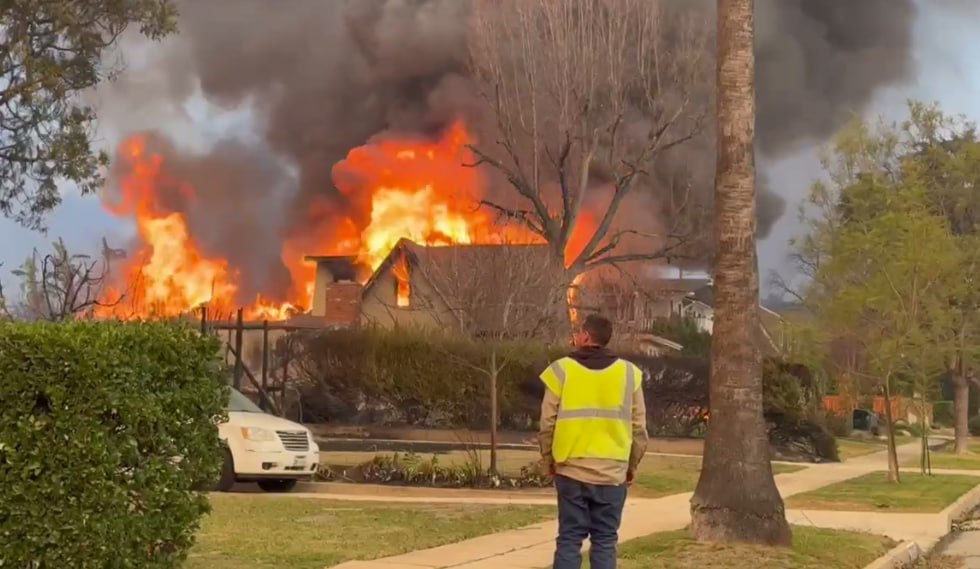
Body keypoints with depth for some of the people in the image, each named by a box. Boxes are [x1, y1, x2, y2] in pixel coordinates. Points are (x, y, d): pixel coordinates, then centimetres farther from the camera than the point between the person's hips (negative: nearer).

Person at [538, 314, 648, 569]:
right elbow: (638, 428, 3)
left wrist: (549, 460, 11)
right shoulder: (628, 373, 1)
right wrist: (632, 466, 14)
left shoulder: (562, 370, -4)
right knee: (605, 541, 7)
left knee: (569, 539, 6)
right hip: (613, 472, 1)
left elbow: (547, 424, -2)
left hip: (571, 470, -1)